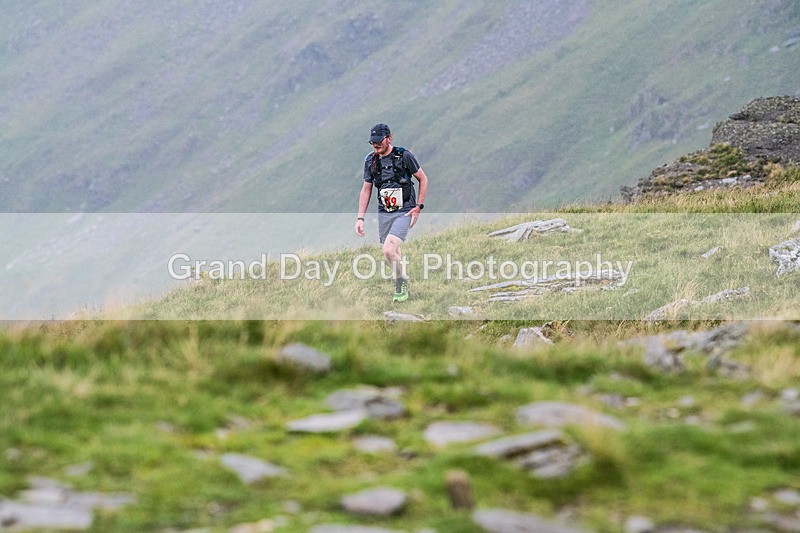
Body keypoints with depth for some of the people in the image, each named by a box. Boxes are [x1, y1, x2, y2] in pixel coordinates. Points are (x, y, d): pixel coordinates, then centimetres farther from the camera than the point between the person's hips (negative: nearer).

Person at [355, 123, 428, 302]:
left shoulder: (404, 156, -9)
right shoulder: (370, 160, 5)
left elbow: (423, 179, 1)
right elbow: (366, 190, 13)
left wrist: (418, 207, -4)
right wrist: (360, 218, 7)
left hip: (404, 212, -5)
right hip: (384, 213, 5)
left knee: (389, 250, -20)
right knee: (394, 254, 9)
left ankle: (402, 286, 0)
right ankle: (402, 287, 27)